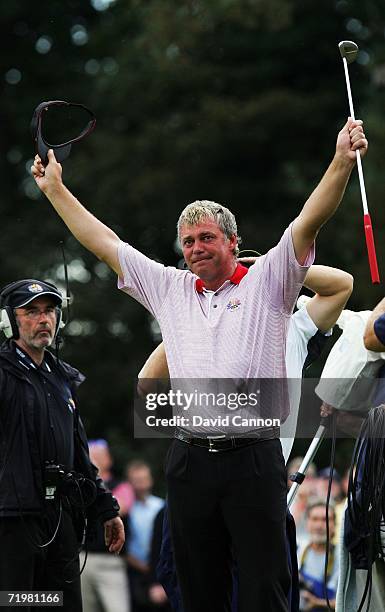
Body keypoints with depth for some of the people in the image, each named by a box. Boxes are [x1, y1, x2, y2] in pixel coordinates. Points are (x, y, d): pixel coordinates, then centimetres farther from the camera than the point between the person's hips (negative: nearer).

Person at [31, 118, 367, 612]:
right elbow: (104, 244, 20)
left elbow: (308, 222, -8)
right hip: (189, 460, 4)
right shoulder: (170, 289, 16)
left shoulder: (265, 283, 4)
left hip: (253, 457, -4)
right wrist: (55, 188, 22)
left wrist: (342, 162, -21)